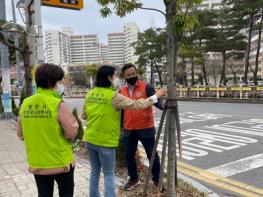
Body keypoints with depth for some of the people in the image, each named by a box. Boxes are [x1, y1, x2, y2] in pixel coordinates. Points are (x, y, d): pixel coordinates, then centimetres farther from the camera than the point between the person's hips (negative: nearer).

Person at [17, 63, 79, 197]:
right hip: (61, 162, -4)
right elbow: (72, 132, -19)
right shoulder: (58, 104, -19)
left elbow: (20, 134, 5)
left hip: (36, 163, 5)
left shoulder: (25, 104, -3)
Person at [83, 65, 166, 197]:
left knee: (95, 171, 19)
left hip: (90, 139, 6)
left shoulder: (90, 94, 4)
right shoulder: (114, 96, -16)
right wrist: (155, 97, 0)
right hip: (106, 141, -6)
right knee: (109, 174, 8)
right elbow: (137, 105, -12)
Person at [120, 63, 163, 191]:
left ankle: (157, 179, 29)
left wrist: (163, 106, -40)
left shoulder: (146, 87, -7)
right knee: (129, 155, 13)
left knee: (152, 155, 7)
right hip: (128, 130, 4)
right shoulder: (122, 91, 5)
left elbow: (155, 100, -19)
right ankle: (133, 179, 35)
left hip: (146, 128, -4)